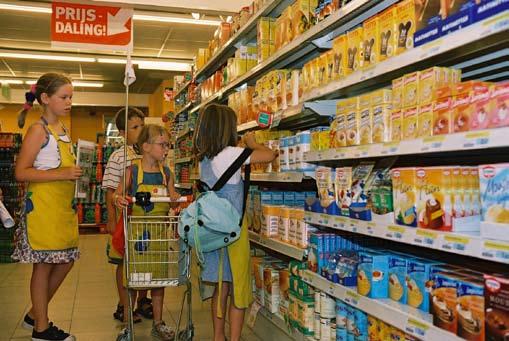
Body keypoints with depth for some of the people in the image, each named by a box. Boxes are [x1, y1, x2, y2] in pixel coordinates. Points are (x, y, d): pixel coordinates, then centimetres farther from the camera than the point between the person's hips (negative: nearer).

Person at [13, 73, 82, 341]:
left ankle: (35, 315, 30)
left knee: (66, 261, 13)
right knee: (44, 264, 2)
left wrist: (74, 171, 6)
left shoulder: (61, 128, 14)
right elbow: (21, 172, -17)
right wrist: (61, 174, -23)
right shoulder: (38, 130, -11)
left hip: (63, 206, 9)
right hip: (42, 206, -9)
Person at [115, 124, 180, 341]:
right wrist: (118, 199, -27)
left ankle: (158, 323, 25)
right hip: (137, 231, -3)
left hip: (159, 233, 4)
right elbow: (119, 193, -6)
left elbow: (173, 199, 8)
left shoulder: (166, 173, 5)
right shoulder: (132, 171, -6)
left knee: (159, 276, 10)